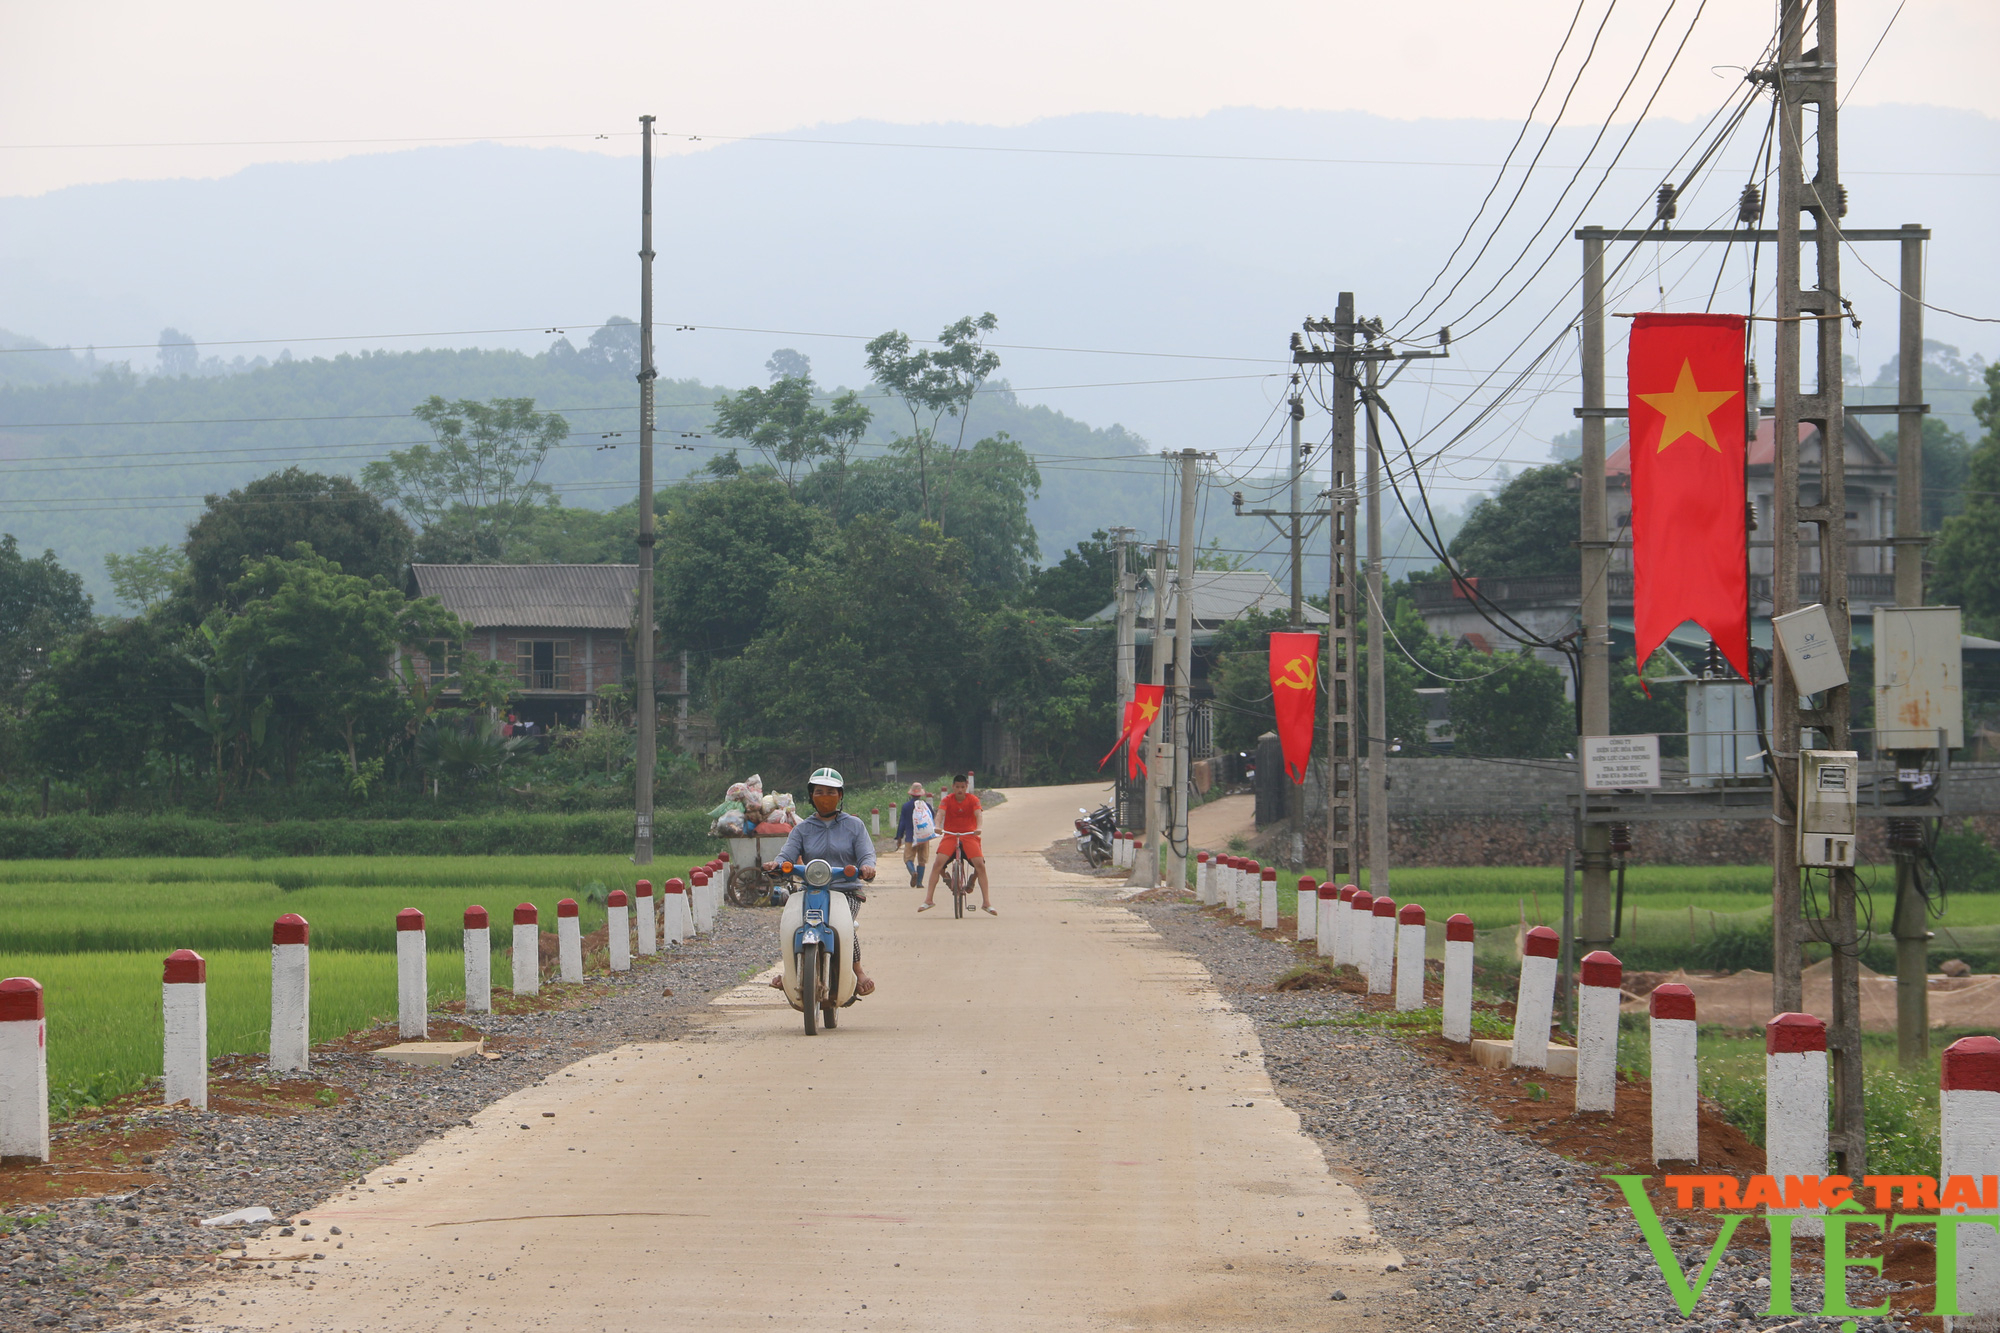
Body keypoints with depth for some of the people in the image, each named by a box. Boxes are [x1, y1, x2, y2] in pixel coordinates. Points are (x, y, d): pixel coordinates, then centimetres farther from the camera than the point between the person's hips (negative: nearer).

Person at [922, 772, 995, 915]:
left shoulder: (973, 799, -1)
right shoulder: (947, 800, -1)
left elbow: (978, 814, -16)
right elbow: (940, 813, -16)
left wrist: (979, 828, -37)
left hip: (969, 835, 0)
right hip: (950, 835, 0)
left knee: (980, 865, -16)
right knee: (938, 863, -18)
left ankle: (986, 902, -9)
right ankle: (928, 900, -13)